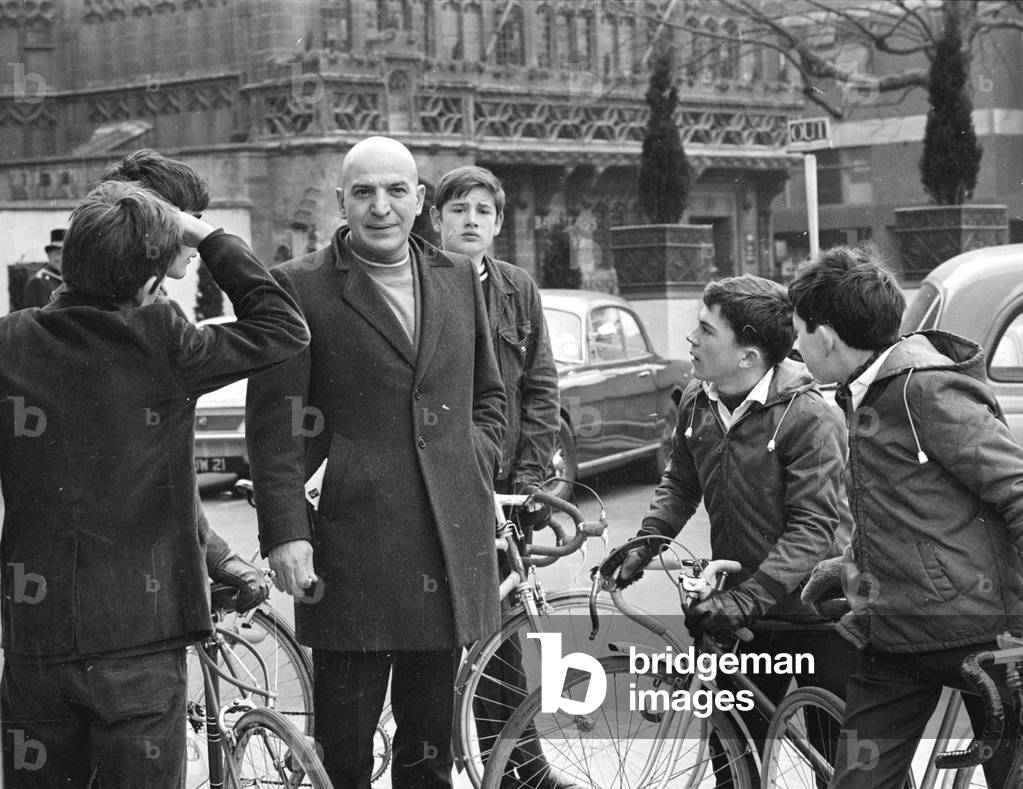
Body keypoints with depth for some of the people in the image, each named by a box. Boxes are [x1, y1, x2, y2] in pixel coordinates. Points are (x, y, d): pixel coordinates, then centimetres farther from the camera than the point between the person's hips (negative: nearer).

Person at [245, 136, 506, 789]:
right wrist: (286, 533, -14)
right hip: (350, 552, -4)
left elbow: (488, 395, 23)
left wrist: (477, 467, 6)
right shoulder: (299, 288, -3)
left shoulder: (459, 278, 13)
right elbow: (275, 424, -6)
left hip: (452, 548, 4)